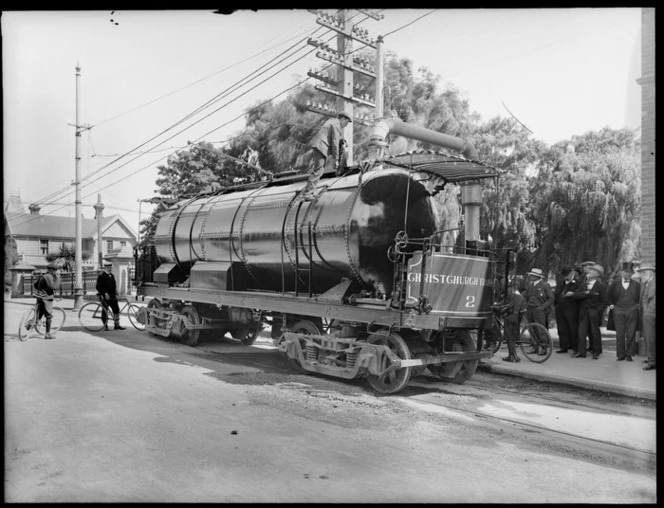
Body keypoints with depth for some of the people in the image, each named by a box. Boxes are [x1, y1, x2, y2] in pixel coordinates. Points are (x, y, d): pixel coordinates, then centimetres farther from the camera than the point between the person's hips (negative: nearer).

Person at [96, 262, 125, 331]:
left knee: (116, 309, 2)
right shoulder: (101, 276, -5)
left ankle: (117, 325, 9)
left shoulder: (112, 276, 15)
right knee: (105, 311, 1)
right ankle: (105, 326, 12)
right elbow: (98, 287, -11)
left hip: (112, 296, 6)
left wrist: (115, 293, 8)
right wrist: (105, 293, -19)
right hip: (105, 297, -6)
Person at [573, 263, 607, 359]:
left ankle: (596, 352, 18)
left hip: (594, 313, -4)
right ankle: (581, 352, 4)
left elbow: (604, 302, -5)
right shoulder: (583, 285, 14)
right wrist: (587, 293, -13)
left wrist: (598, 312, -15)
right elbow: (576, 295, -1)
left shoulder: (601, 286, 0)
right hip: (583, 312, 4)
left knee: (594, 332, 4)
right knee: (582, 332, 0)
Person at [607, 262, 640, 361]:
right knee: (620, 334, 1)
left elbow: (641, 297, 12)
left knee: (631, 334, 0)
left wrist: (638, 305, 1)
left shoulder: (636, 285, 8)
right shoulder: (615, 284, 8)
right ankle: (620, 355, 8)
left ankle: (629, 354, 9)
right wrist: (611, 305, 6)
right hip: (618, 311, 0)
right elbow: (609, 296, 18)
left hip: (632, 311, 0)